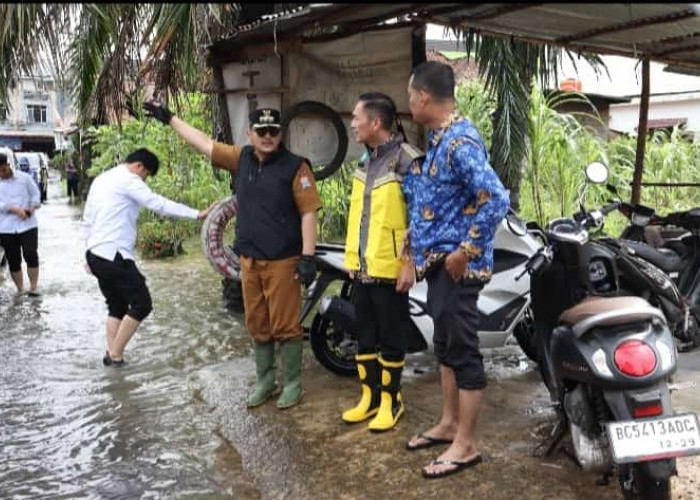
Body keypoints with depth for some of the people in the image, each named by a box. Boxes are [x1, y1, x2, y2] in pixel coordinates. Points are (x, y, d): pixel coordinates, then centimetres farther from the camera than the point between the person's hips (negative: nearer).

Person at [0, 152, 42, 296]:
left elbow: (35, 194, 9)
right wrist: (14, 209, -19)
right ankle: (20, 290, 19)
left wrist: (32, 207, -9)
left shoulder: (24, 178, 2)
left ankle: (33, 288, 1)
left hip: (27, 225, -2)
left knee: (31, 255, -11)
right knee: (13, 261, 7)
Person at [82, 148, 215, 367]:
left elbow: (87, 220, 22)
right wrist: (198, 214, -22)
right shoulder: (128, 180, -9)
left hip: (95, 254, 10)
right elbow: (160, 204, -19)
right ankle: (115, 356, 1)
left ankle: (112, 355, 13)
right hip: (114, 256, -10)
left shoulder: (101, 179, 18)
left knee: (117, 306, 16)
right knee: (141, 304, -2)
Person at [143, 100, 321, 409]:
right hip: (250, 260, 6)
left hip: (283, 262, -6)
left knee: (285, 325, 0)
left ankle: (293, 384, 15)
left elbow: (308, 213, -11)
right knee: (257, 326, 13)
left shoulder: (295, 166, -8)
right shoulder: (242, 159, 8)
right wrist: (169, 118, 21)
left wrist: (308, 257, -16)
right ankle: (264, 381, 27)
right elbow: (204, 143, 17)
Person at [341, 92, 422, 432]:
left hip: (390, 269, -8)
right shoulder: (366, 160, 13)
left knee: (389, 338, 4)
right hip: (362, 268, 8)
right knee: (365, 336, 15)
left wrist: (410, 263, -18)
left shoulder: (407, 161, -13)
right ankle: (370, 396, 28)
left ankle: (391, 400, 18)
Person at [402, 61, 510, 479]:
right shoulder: (439, 138, 12)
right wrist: (419, 243, 18)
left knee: (463, 351, 0)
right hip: (438, 261, 10)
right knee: (445, 347, 18)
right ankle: (449, 425, 33)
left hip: (457, 265, -10)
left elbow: (495, 199, -29)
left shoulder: (460, 141, -20)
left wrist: (466, 251, -22)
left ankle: (466, 445, 12)